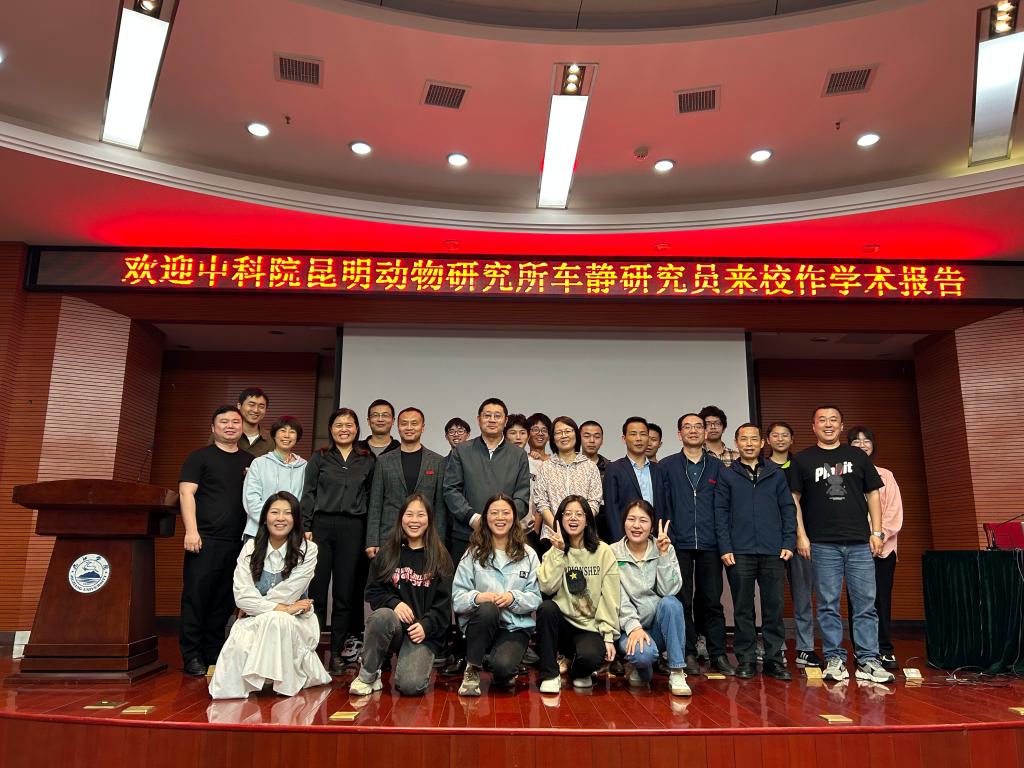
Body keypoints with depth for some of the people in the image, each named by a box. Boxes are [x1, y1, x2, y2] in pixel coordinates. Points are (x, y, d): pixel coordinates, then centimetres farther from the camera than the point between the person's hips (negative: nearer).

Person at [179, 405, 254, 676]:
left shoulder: (250, 461, 15)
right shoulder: (200, 457, 3)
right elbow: (186, 493, -5)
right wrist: (191, 531, -14)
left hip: (238, 543, 4)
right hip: (205, 540, -4)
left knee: (224, 601, 8)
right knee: (196, 597, -2)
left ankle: (213, 654, 19)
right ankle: (192, 657, 7)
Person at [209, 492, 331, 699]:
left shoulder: (307, 550, -6)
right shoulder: (251, 548, 1)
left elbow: (286, 594, -12)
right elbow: (242, 596, -9)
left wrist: (254, 608, -6)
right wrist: (283, 608, -18)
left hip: (296, 621, -2)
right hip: (254, 622, 2)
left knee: (275, 620, -35)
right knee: (239, 643, -31)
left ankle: (286, 681, -15)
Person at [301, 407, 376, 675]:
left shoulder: (367, 461, 9)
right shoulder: (319, 458, 7)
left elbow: (371, 499, 8)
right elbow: (308, 494, 5)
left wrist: (372, 538, 3)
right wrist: (305, 528, -4)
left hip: (352, 530, 1)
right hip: (321, 526, -1)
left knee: (345, 592, 5)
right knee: (317, 590, 0)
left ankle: (337, 653, 15)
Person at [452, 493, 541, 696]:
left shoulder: (528, 555, 8)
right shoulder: (473, 554, 6)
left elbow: (535, 598, 0)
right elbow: (457, 597, -2)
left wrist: (513, 598, -19)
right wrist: (477, 597, -23)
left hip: (516, 627, 0)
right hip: (480, 623, 0)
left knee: (503, 668, -29)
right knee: (488, 608, -35)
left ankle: (504, 673, 11)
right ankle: (472, 670, -13)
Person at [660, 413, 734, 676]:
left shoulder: (716, 466, 9)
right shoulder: (667, 466, 5)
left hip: (709, 545, 1)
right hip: (679, 544, -1)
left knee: (712, 601, 5)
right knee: (683, 601, 5)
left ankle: (718, 654, 15)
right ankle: (688, 653, 15)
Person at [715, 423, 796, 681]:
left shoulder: (776, 473, 9)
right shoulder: (727, 475, 6)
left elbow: (788, 509, 8)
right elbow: (720, 513, 2)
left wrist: (789, 543, -1)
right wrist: (725, 548, -6)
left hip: (773, 552, 1)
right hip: (739, 553, -1)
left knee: (774, 606, 5)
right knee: (743, 608, 5)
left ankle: (775, 658, 15)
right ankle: (745, 659, 14)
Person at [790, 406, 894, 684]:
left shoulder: (858, 456, 12)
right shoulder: (803, 459, 7)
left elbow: (873, 495, 13)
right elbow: (794, 499, 5)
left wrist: (877, 532, 4)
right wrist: (801, 535, -3)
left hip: (860, 542, 2)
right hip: (823, 544, -2)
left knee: (866, 604, 3)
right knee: (828, 605, 3)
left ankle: (868, 661, 10)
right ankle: (834, 659, 12)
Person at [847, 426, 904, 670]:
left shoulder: (885, 476, 10)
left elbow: (894, 513, 4)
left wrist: (878, 537, -9)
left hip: (882, 547, 1)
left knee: (881, 600, 0)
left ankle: (885, 651, 8)